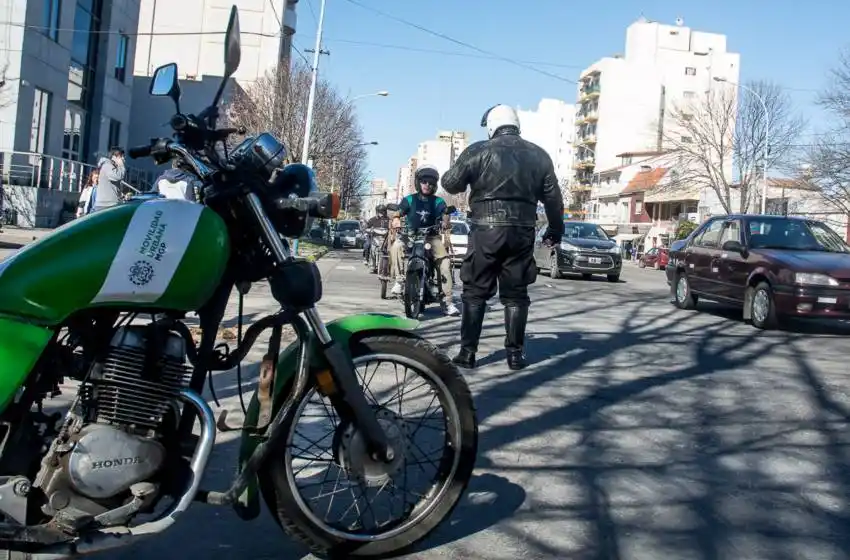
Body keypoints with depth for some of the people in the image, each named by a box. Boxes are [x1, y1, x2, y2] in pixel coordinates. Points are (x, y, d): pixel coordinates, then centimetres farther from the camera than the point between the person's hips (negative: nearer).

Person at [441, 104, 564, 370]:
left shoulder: (478, 151, -2)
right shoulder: (538, 155, 10)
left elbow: (450, 184, 0)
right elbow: (553, 197, 13)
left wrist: (463, 176, 23)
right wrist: (556, 230, 24)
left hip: (486, 229, -3)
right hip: (522, 231, 3)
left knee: (475, 292, 4)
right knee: (516, 294, 9)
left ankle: (467, 352, 3)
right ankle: (515, 353, 9)